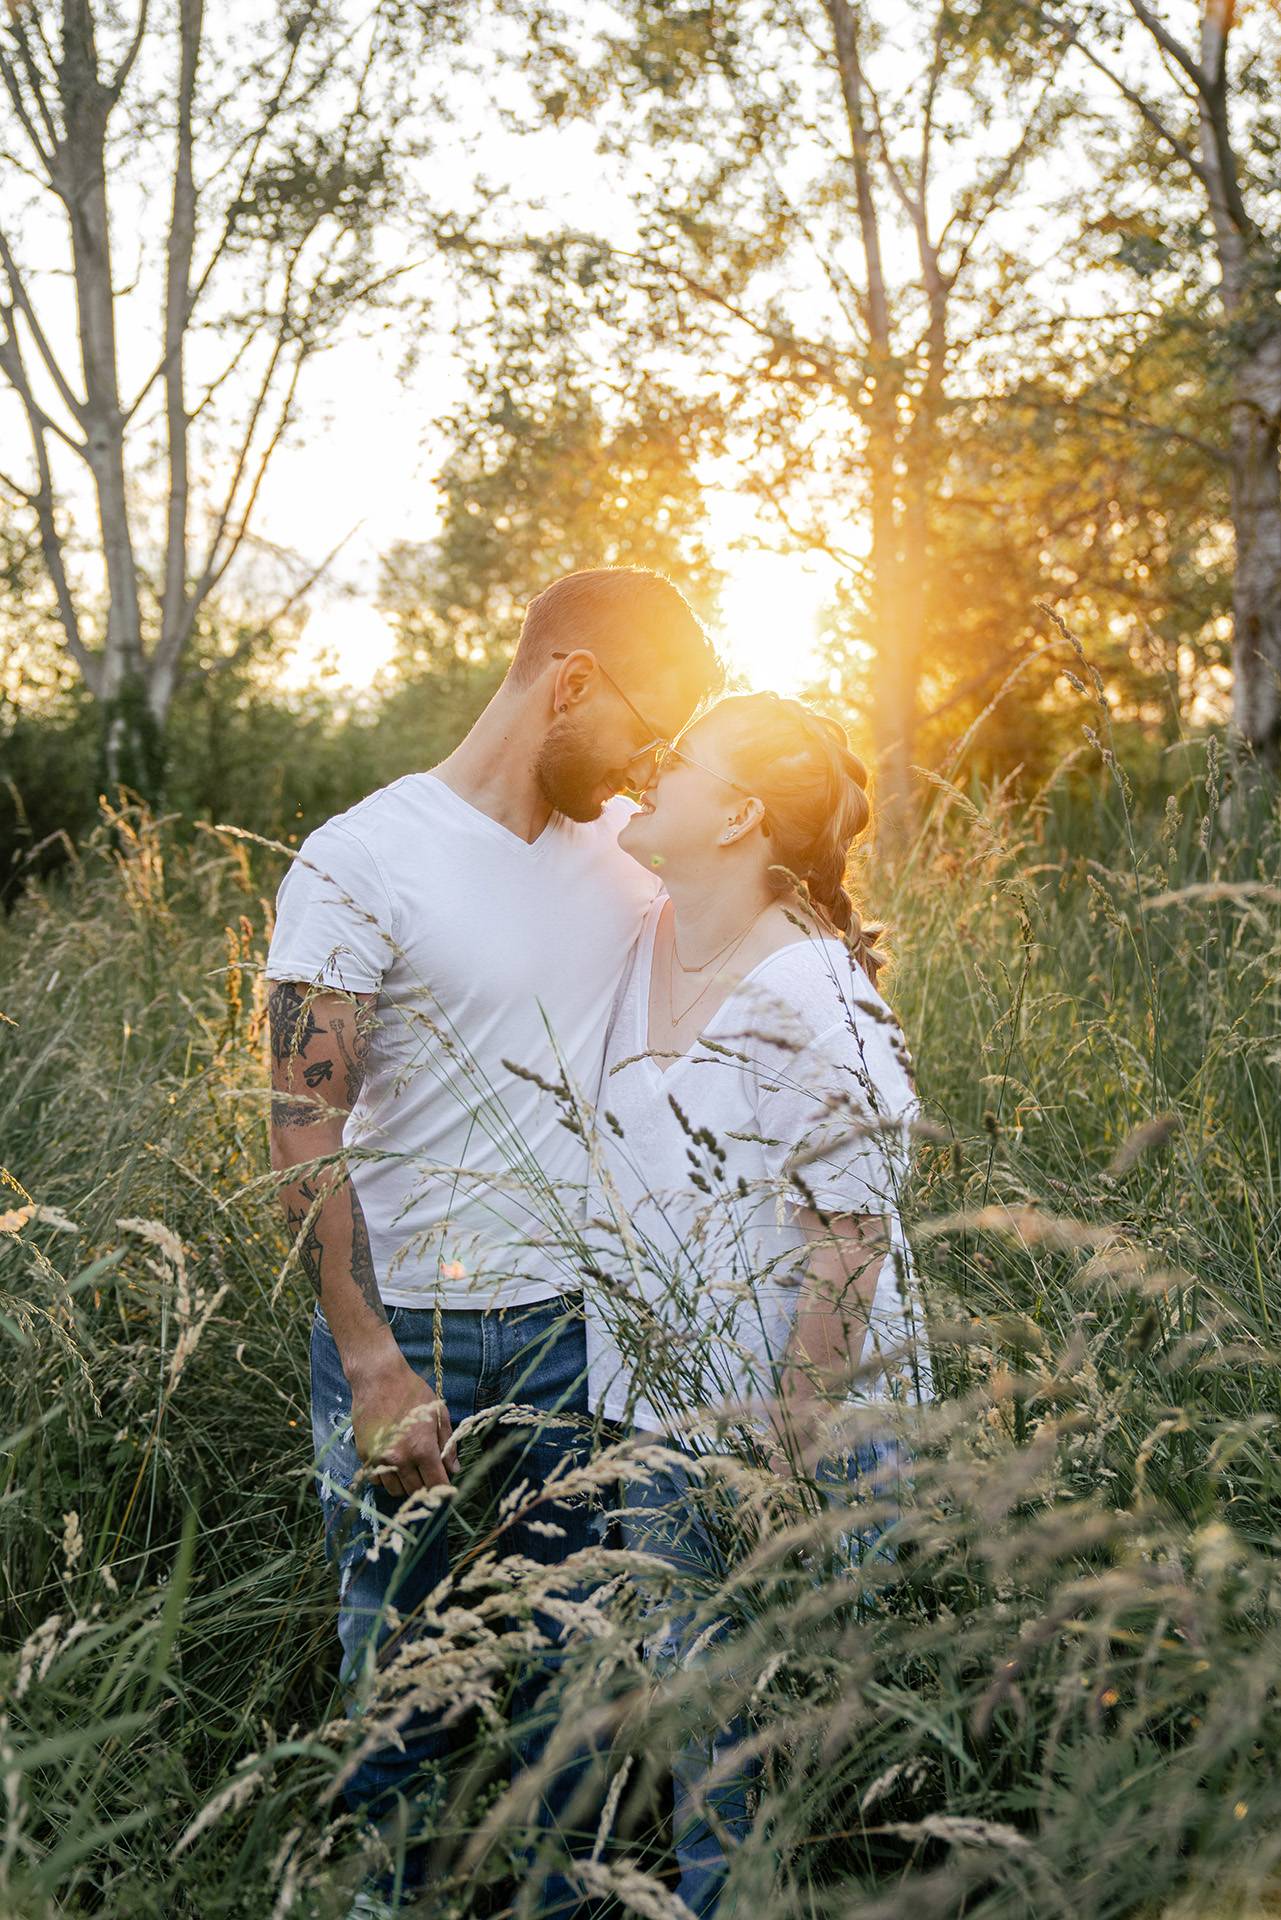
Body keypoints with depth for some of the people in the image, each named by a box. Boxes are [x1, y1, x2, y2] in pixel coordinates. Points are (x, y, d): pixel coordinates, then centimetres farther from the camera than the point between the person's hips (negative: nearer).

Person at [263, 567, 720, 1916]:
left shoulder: (630, 849, 5)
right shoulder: (360, 864, -11)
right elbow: (304, 1135, -13)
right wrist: (372, 1364, -19)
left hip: (579, 1323, 5)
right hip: (410, 1331, -4)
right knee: (399, 1649, 9)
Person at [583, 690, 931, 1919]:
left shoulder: (812, 1000, -22)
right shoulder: (650, 940, 2)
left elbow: (849, 1244, -21)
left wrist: (786, 1444, -17)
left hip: (804, 1442, -8)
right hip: (662, 1415, 8)